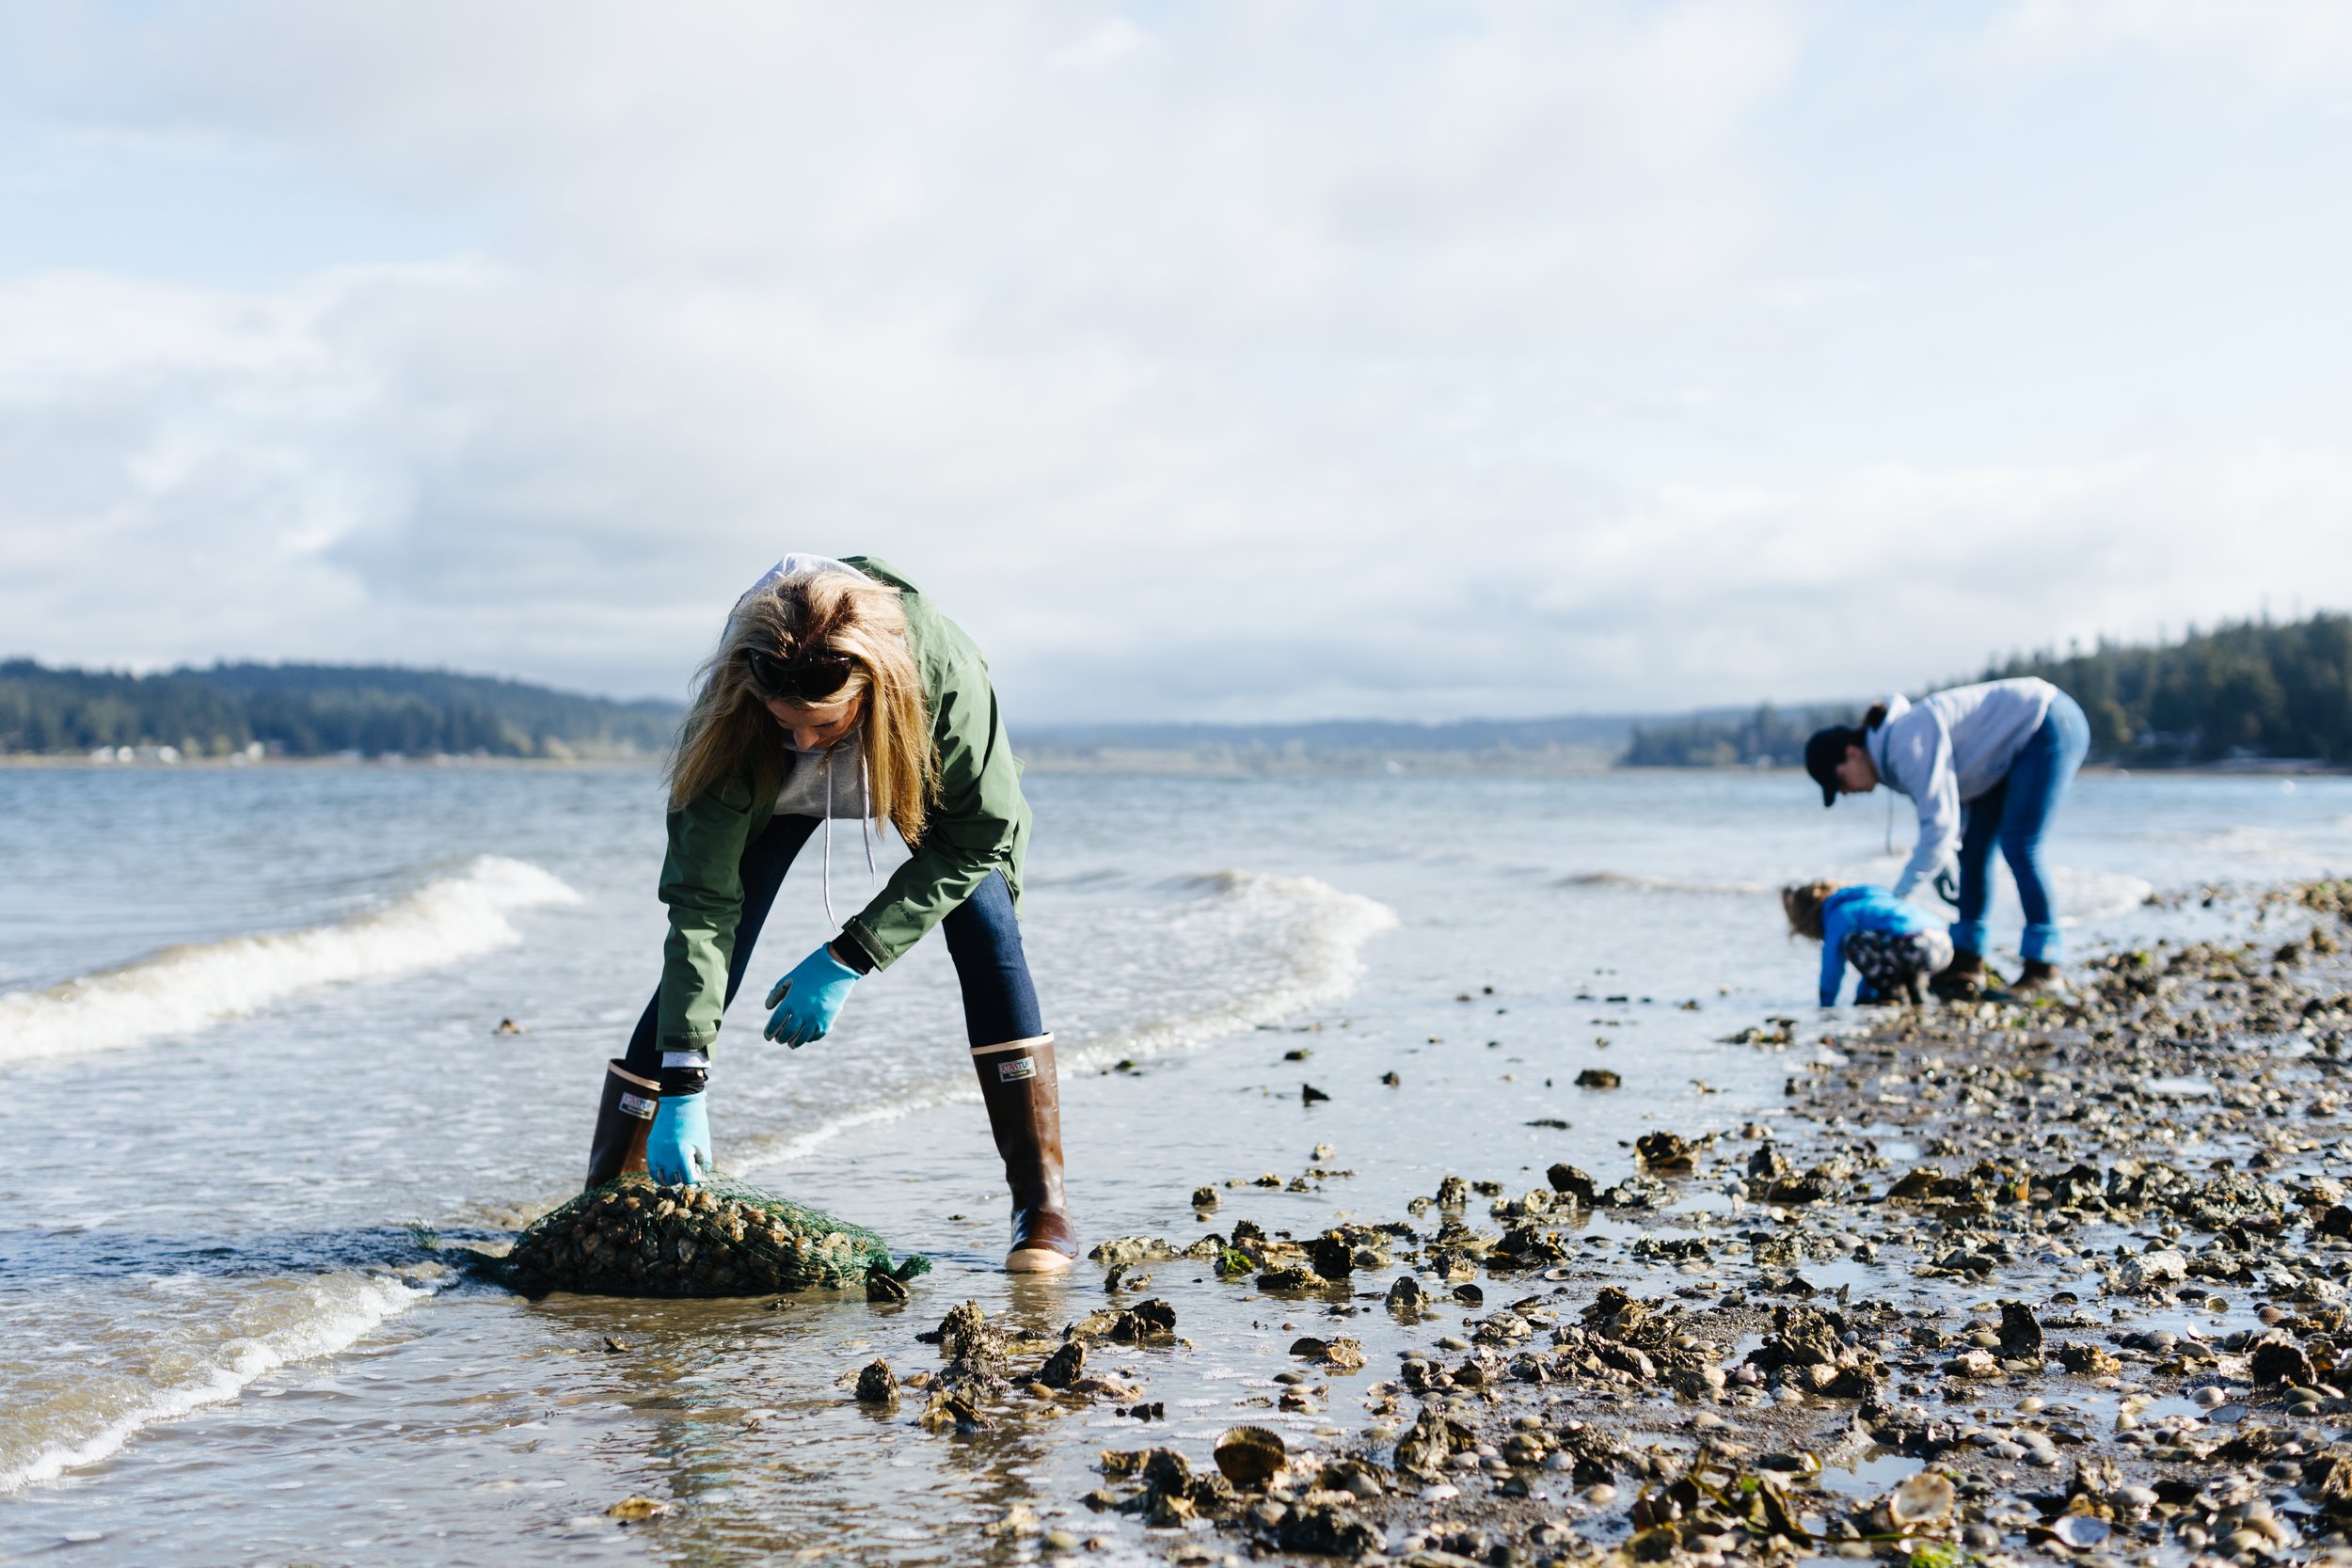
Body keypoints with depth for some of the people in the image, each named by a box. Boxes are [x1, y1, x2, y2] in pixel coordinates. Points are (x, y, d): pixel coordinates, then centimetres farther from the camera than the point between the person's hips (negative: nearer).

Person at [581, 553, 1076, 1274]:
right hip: (775, 788, 0)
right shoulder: (730, 712, -39)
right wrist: (682, 1090, -41)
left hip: (924, 779, 0)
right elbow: (702, 903, -37)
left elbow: (979, 835, -27)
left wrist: (847, 960, -32)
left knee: (986, 932, -20)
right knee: (700, 963, -12)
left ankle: (1042, 1203, -14)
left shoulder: (944, 670, -42)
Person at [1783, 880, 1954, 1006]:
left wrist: (1826, 1006, 19)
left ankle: (1893, 992, -2)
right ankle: (1915, 986, 13)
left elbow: (1832, 967, 8)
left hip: (1914, 948, -9)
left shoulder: (1839, 914, 6)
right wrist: (1863, 996, 46)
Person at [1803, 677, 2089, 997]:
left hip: (2050, 726, -10)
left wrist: (1897, 895, -27)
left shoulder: (1908, 742, -27)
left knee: (2018, 847, -16)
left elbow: (1940, 823, -31)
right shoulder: (1892, 756, 2)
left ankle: (2043, 966, -12)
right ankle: (1967, 963, 9)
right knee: (1972, 848, 6)